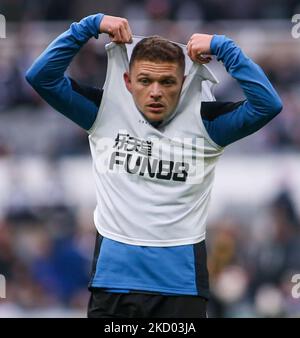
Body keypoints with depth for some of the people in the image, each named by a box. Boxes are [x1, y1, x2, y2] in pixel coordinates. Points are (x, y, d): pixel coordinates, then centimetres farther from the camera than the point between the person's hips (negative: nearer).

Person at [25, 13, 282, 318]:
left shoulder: (204, 121, 2)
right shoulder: (104, 112, 5)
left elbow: (267, 104, -8)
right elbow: (41, 76, 2)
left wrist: (222, 47, -6)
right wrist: (90, 26, -2)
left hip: (181, 284, -1)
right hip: (113, 280, 1)